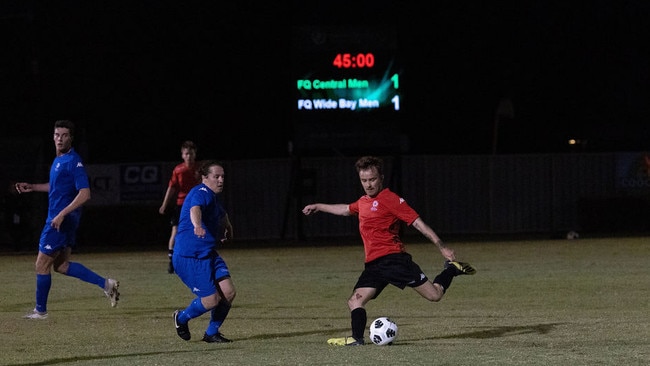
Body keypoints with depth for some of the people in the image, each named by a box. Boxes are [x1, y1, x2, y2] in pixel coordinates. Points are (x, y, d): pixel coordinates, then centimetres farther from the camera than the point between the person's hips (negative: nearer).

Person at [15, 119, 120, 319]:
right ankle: (105, 284, 10)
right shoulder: (59, 160, 12)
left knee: (42, 264, 0)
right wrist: (31, 187, 20)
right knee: (61, 265, 13)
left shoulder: (73, 161, -17)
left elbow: (84, 193, -24)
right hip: (58, 218, 10)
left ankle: (40, 310, 12)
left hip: (61, 221, -10)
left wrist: (61, 214, -28)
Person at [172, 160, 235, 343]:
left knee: (228, 292, -6)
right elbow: (195, 209, -40)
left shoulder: (215, 197, 15)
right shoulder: (201, 193, -16)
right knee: (211, 300, -11)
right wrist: (197, 226, -59)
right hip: (189, 257, -9)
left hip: (209, 254, 9)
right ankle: (181, 318, 19)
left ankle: (212, 333, 13)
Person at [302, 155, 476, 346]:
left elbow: (417, 222, -9)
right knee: (355, 301, -10)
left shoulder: (390, 199, -5)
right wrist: (318, 206, 51)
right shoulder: (363, 201, 19)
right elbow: (345, 209, 42)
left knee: (434, 295, -10)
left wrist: (441, 246, -15)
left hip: (393, 258, -7)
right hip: (373, 264, 7)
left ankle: (452, 269, 14)